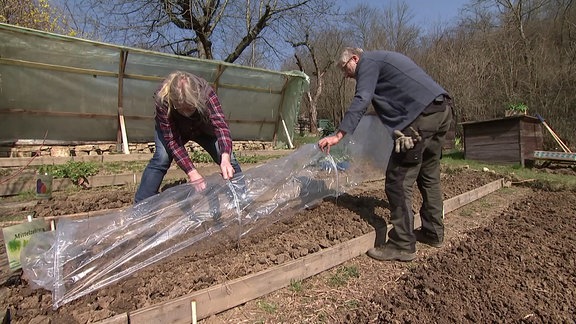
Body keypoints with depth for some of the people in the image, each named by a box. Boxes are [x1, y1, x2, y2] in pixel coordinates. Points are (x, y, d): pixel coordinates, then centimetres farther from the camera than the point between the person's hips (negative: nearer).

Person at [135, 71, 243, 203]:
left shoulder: (206, 92, -38)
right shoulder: (162, 100, -38)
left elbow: (220, 124, -45)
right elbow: (172, 140, -37)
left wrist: (225, 159, -61)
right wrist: (192, 172, -47)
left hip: (203, 126, 1)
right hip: (171, 129, -1)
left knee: (228, 159, -12)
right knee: (161, 158, -25)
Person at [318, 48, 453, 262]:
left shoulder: (367, 62, 2)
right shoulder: (384, 58, 30)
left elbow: (361, 101, -15)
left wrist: (339, 135, -22)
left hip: (422, 114, -10)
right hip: (443, 109, 10)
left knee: (399, 181, -8)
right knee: (429, 176, 17)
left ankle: (402, 246, -3)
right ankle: (433, 233, 28)